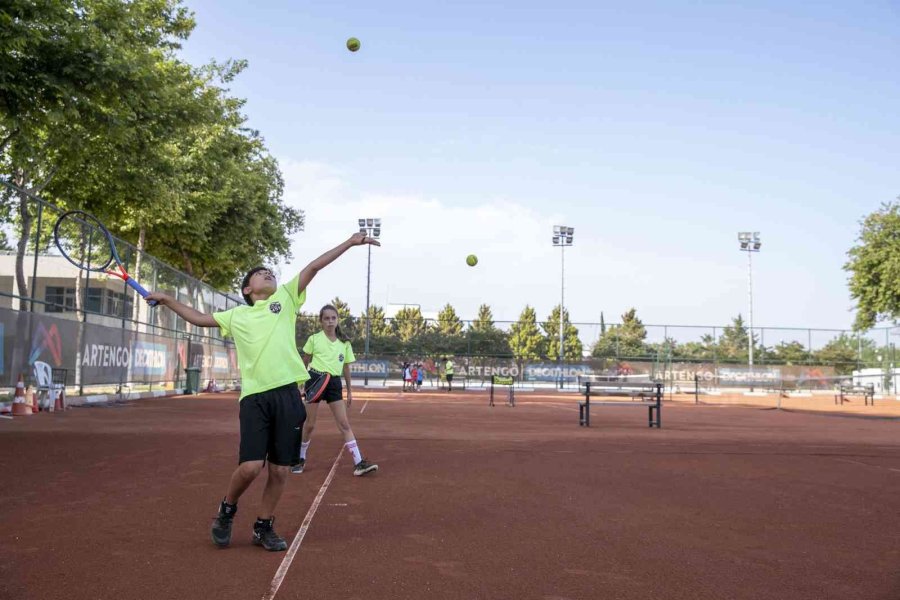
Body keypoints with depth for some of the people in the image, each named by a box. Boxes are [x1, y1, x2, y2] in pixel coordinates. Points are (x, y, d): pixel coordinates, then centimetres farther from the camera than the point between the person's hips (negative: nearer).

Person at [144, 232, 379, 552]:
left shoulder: (286, 298, 16)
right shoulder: (236, 316, 18)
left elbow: (313, 267, 10)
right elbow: (199, 318, 29)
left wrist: (349, 243, 5)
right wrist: (168, 300, 24)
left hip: (286, 394, 1)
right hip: (254, 396, 0)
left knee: (279, 470, 3)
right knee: (251, 465, -11)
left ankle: (263, 527, 23)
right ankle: (227, 509, 19)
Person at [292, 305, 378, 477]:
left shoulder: (345, 343, 8)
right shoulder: (314, 339, 0)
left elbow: (346, 367, 14)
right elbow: (305, 363, 9)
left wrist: (349, 390, 14)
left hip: (334, 382, 2)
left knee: (344, 424, -2)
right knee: (309, 425, 5)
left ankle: (359, 463, -6)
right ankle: (300, 459, 25)